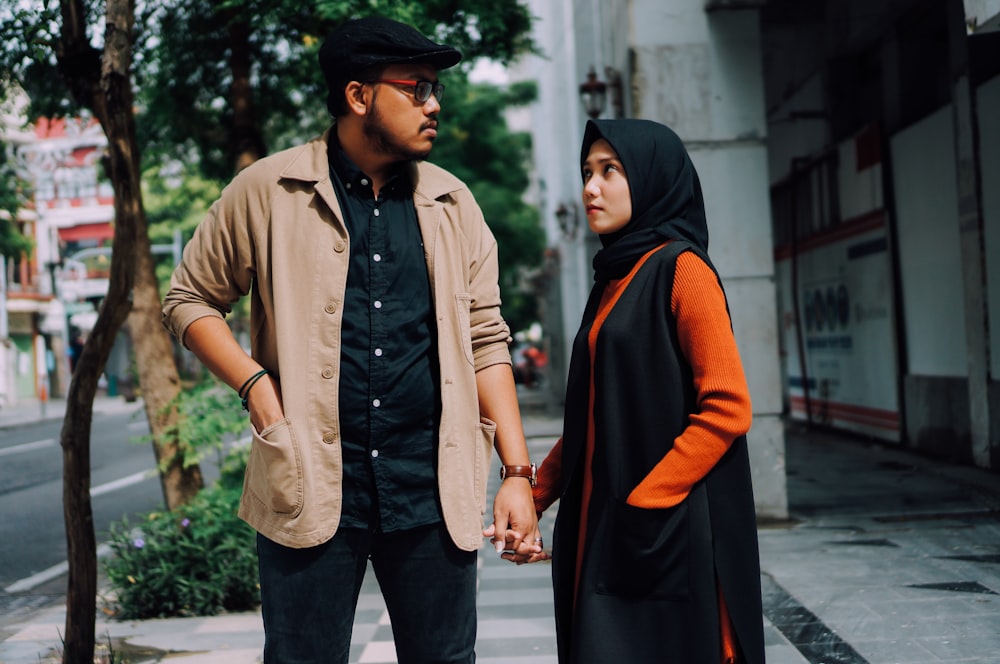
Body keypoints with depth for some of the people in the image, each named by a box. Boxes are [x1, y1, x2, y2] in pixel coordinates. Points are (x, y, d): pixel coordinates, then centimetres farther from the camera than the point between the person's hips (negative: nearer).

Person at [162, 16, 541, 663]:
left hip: (434, 490, 3)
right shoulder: (269, 192, 0)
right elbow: (191, 299, 9)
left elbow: (486, 340, 10)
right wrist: (255, 383, -8)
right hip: (311, 486, -2)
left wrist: (518, 473, 4)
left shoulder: (452, 204, 9)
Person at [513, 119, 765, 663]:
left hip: (667, 538, -7)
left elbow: (727, 408, -16)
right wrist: (533, 498, 7)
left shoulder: (681, 269, -8)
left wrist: (644, 507, -18)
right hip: (604, 534, 7)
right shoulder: (615, 280, 15)